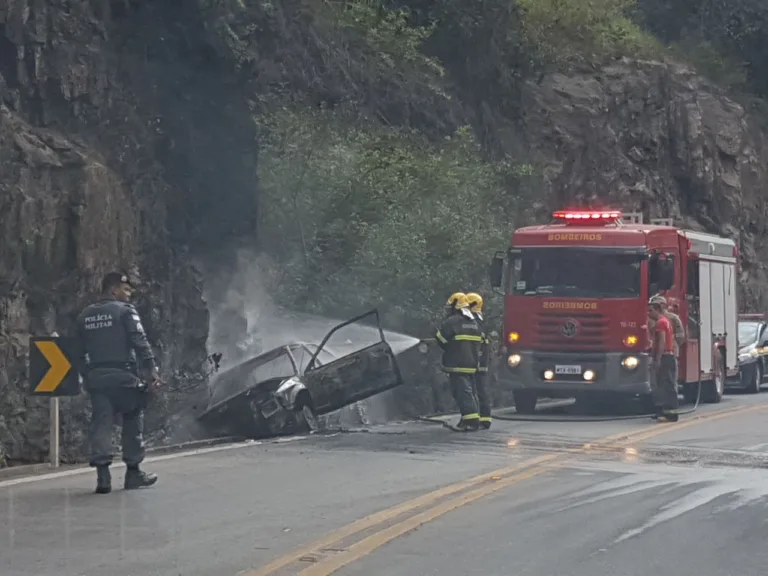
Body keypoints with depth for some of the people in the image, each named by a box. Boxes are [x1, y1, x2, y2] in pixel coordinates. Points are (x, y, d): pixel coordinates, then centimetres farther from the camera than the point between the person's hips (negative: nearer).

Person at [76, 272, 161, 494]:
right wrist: (151, 370, -13)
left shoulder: (85, 315, 14)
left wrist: (85, 376, 17)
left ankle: (102, 475, -9)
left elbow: (80, 350, 13)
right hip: (123, 374, -4)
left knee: (101, 424, 1)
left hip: (96, 376, 5)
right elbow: (140, 342, -12)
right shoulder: (125, 311, -3)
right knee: (132, 421, 9)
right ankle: (133, 471, 11)